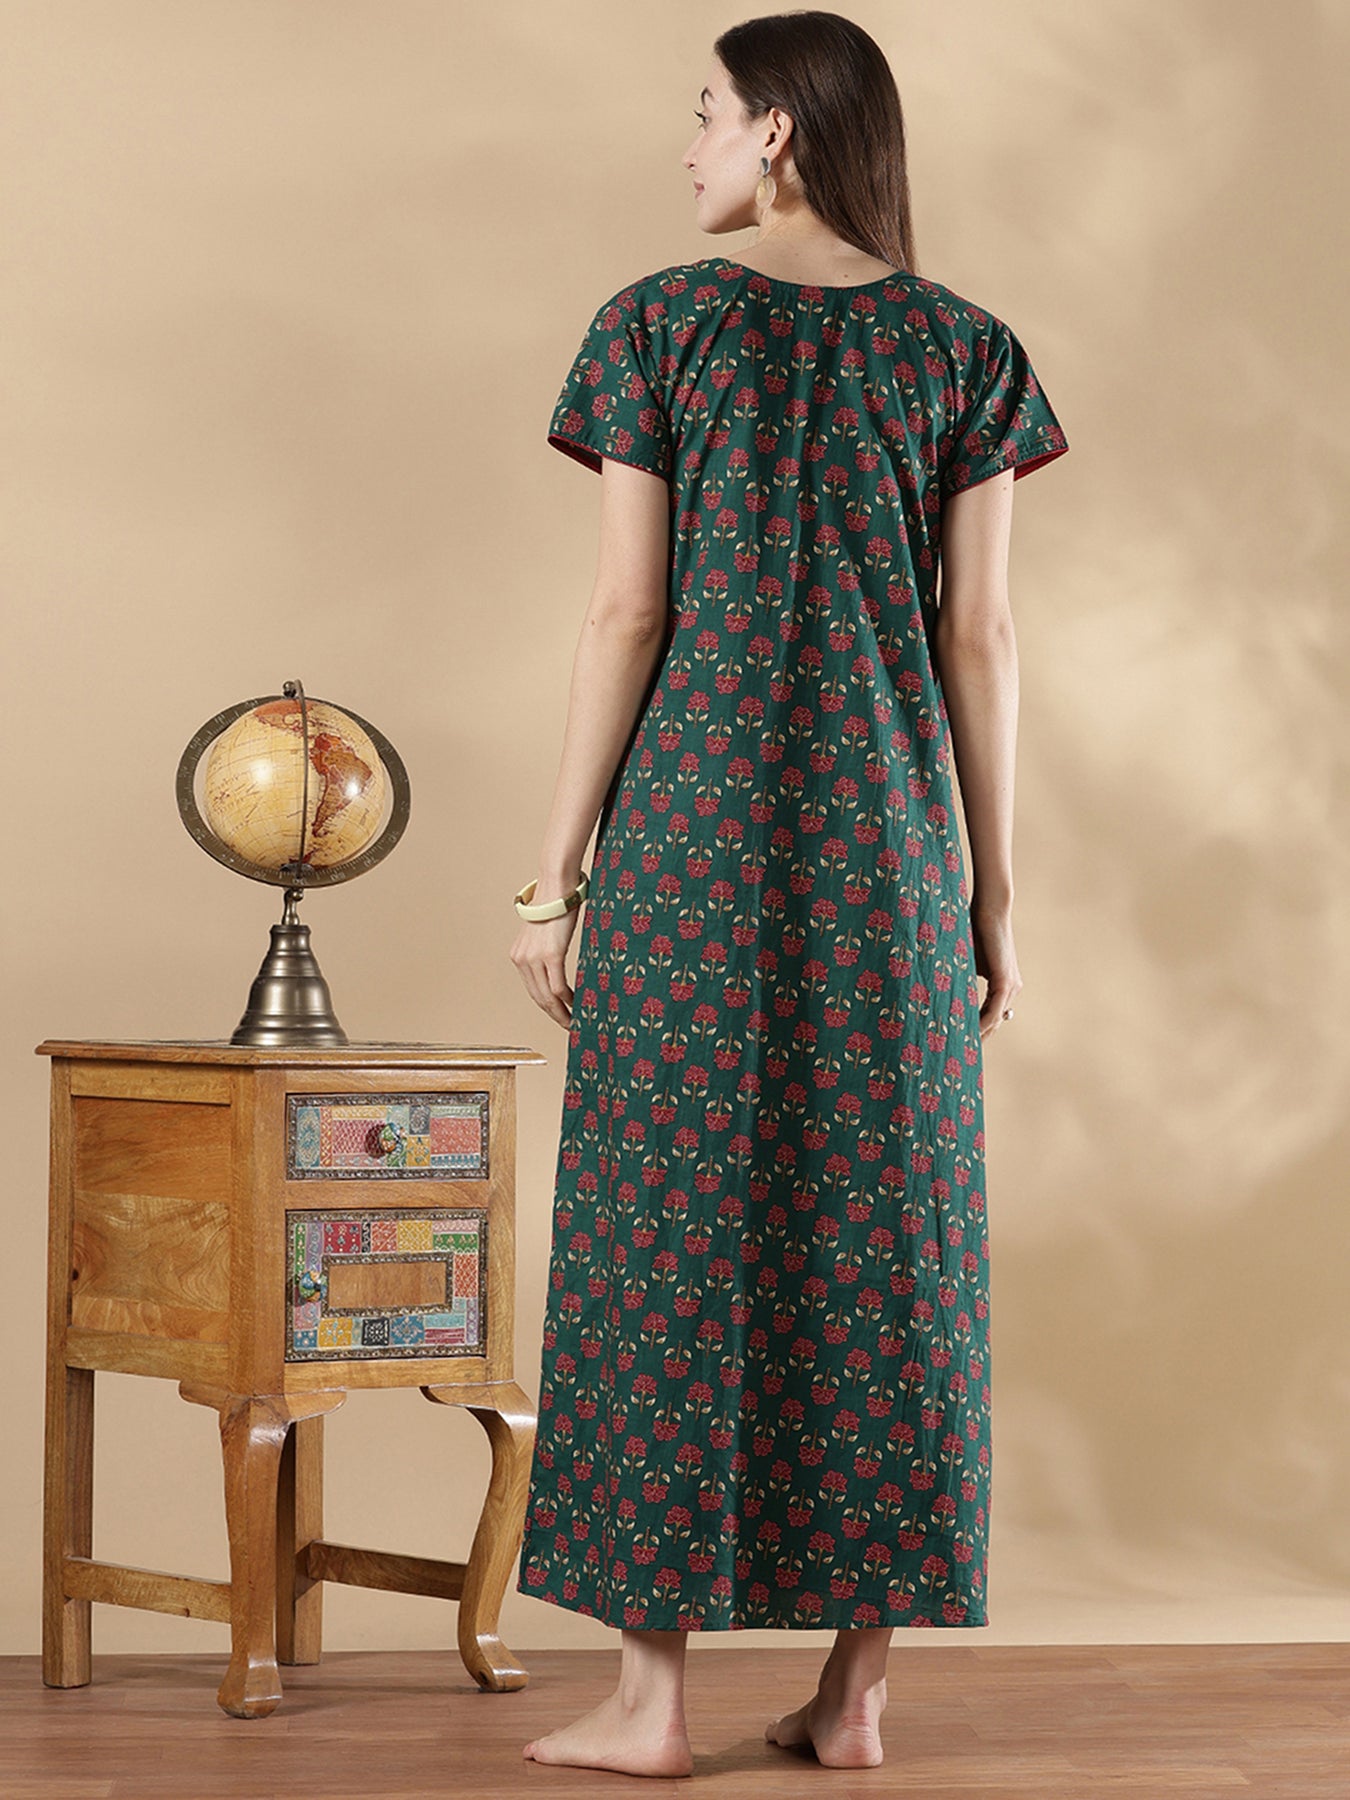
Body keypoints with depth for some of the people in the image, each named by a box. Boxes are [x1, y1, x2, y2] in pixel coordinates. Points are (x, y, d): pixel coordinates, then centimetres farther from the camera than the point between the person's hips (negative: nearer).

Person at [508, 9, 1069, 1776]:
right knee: (883, 1233, 7)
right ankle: (858, 1683, 10)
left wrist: (559, 868, 0)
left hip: (691, 835, -2)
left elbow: (628, 613, -5)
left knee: (669, 1227, 3)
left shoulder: (661, 325, -2)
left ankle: (654, 1692, 5)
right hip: (888, 845, 2)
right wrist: (995, 891, 7)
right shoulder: (964, 348, 5)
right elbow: (979, 634, 2)